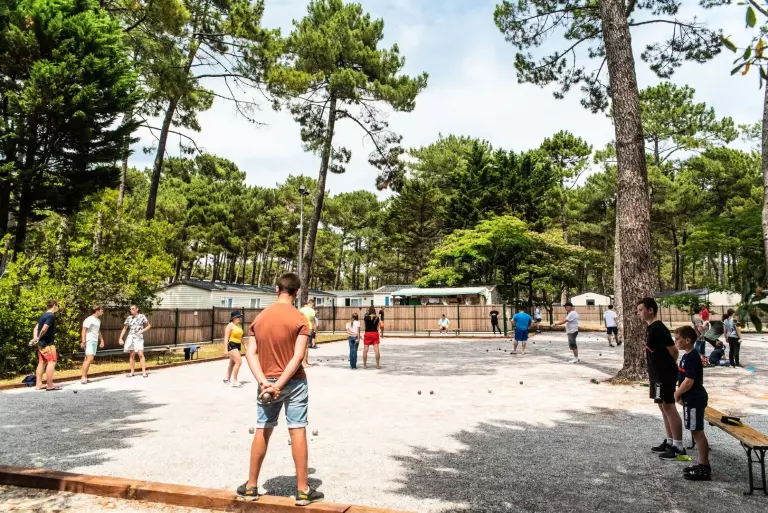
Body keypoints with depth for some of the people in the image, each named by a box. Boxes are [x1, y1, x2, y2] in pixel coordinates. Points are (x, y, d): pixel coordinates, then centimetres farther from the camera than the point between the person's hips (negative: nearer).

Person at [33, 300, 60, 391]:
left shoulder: (43, 315, 14)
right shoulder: (51, 316, -15)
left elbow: (36, 328, 10)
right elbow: (44, 329, -22)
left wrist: (35, 338, -2)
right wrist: (39, 338, -6)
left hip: (41, 343, 9)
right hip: (48, 343, -9)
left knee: (42, 362, 12)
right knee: (52, 362, -7)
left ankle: (38, 384, 15)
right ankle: (50, 385, -8)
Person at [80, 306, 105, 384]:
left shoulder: (98, 320, 16)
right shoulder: (89, 319, -9)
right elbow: (83, 331, -14)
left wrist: (102, 340, 23)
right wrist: (83, 341, -20)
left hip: (95, 341, 8)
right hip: (89, 341, -8)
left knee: (89, 359, 8)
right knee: (89, 358, -15)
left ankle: (84, 377, 13)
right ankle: (83, 377, -12)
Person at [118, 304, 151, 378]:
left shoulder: (141, 316, 0)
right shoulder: (129, 318, 8)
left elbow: (149, 326, 3)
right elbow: (124, 328, 12)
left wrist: (141, 331, -10)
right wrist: (120, 338, 4)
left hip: (139, 338, -3)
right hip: (130, 337, 3)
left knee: (141, 354, -11)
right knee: (131, 355, 6)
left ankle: (144, 372, -9)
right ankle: (132, 372, 13)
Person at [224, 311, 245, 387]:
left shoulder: (238, 325, 13)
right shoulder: (230, 326, -12)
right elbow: (226, 338, -16)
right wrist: (226, 350, -21)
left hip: (238, 345, 9)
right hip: (231, 345, -9)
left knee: (232, 363, 17)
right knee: (239, 361, -17)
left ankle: (227, 379, 31)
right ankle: (234, 381, -9)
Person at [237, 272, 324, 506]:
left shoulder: (260, 317, 4)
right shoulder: (300, 318, -9)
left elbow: (250, 353, -3)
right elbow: (298, 356, -18)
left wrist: (264, 382, -10)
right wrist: (280, 384, -15)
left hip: (267, 382, 4)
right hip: (294, 382, -4)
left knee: (262, 431, 12)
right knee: (298, 431, 2)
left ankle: (251, 486, 23)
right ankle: (303, 490, 9)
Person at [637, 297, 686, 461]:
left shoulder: (659, 328, -20)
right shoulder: (650, 328, 11)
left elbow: (673, 351, -19)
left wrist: (670, 366, -3)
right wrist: (653, 373, 17)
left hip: (665, 375, -10)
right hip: (657, 374, 10)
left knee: (668, 407, -4)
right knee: (663, 406, 15)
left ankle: (679, 447, 4)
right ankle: (669, 442, 25)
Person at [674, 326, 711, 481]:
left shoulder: (691, 358, -20)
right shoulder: (689, 356, 11)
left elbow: (689, 382, -24)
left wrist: (677, 394, -10)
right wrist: (680, 393, 11)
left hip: (694, 399, -10)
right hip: (693, 398, 10)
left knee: (698, 433, -3)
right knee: (697, 432, 15)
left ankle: (704, 469, 4)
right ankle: (702, 465, 24)